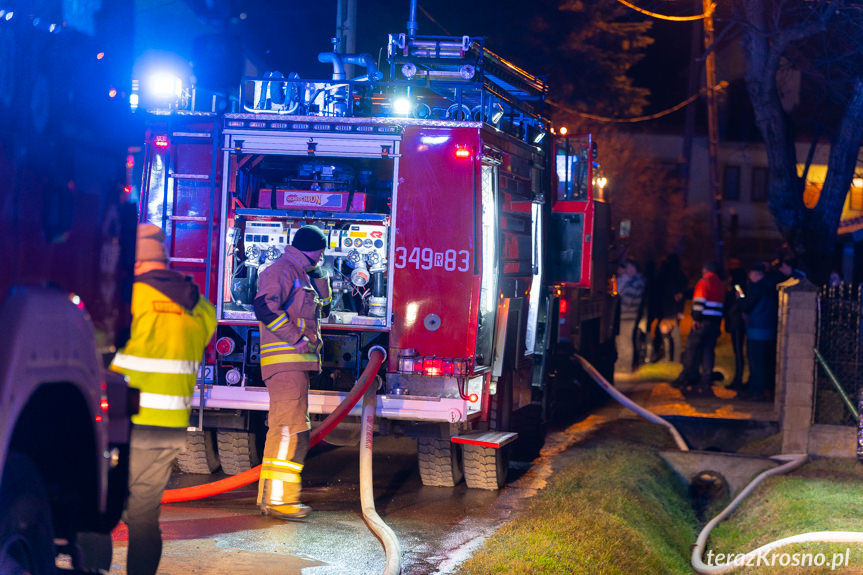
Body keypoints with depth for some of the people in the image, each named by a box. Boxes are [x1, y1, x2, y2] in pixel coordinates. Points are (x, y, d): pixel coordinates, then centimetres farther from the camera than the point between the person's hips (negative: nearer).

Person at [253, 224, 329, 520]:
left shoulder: (301, 275, 24)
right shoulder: (281, 270, -8)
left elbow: (322, 303, 39)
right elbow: (265, 307, -22)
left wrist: (317, 273, 25)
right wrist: (296, 338, -22)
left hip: (296, 364, 11)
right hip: (285, 360, -11)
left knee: (292, 430, 13)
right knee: (289, 427, -15)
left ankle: (271, 497, 18)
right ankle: (277, 498, -16)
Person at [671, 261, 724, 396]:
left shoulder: (704, 282, -6)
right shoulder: (721, 285, 16)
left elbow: (699, 300, -14)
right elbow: (721, 303, 17)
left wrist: (696, 318, -12)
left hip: (703, 322, -6)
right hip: (716, 322, 6)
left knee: (692, 349, 0)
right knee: (708, 352, 6)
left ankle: (686, 379, 1)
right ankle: (705, 383, 3)